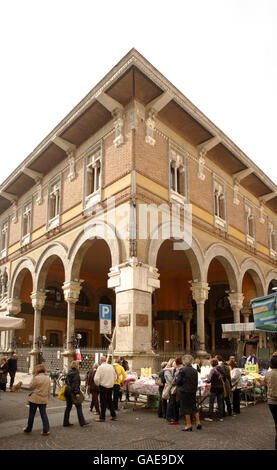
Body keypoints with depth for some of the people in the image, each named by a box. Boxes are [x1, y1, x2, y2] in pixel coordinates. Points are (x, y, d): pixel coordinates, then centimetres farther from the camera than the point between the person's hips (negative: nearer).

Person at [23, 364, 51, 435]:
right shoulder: (48, 378, 1)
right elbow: (49, 390, 8)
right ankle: (46, 430, 4)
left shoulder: (36, 378, -17)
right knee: (43, 414, 10)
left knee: (32, 414, 12)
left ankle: (28, 429, 26)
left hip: (35, 399, -4)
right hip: (44, 399, 4)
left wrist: (33, 377, -4)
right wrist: (47, 398, 18)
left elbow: (30, 387, -5)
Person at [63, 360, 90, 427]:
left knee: (68, 407, 14)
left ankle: (66, 422, 17)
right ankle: (82, 422, 0)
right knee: (78, 406, -2)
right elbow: (75, 383, -19)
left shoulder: (69, 372, 12)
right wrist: (77, 392, -20)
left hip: (67, 391, 9)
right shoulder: (76, 372, -13)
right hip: (72, 392, -8)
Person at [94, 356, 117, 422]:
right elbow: (115, 377, 12)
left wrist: (98, 384, 1)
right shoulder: (111, 366, 5)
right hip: (110, 386, 5)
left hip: (103, 386, -5)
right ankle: (113, 415, 22)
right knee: (110, 401, 17)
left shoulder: (100, 367, -12)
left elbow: (96, 378, -17)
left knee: (103, 402, 3)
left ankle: (102, 417, 9)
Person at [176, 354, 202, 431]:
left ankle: (188, 424, 8)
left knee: (186, 407, 4)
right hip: (193, 391, 6)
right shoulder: (195, 370, 3)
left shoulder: (182, 369, -14)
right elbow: (196, 382, 9)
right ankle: (198, 422, 17)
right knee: (194, 406, 17)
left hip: (184, 391, -5)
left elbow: (178, 381, -14)